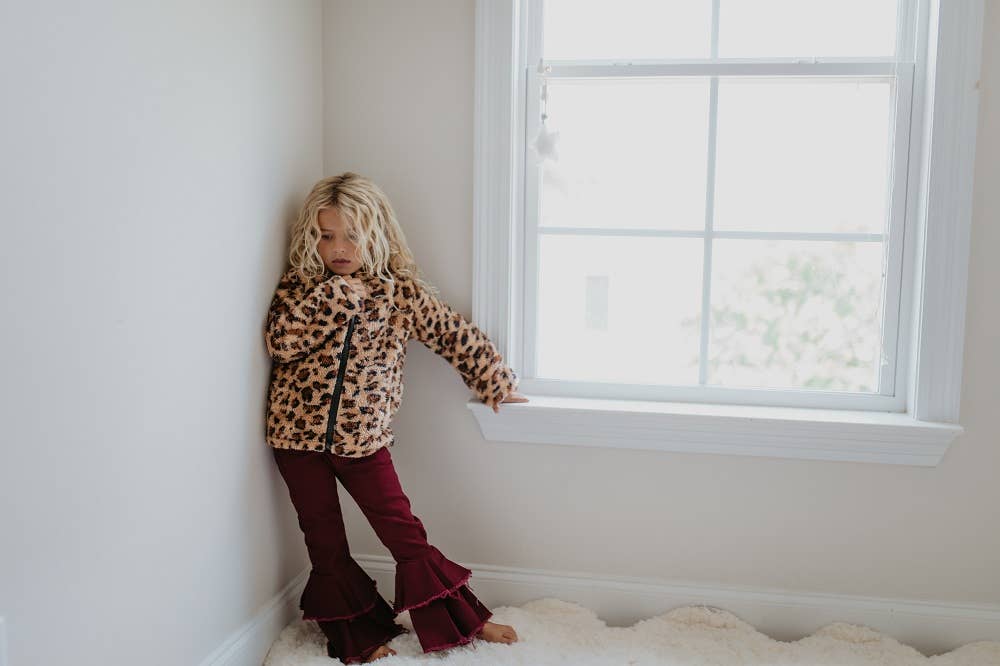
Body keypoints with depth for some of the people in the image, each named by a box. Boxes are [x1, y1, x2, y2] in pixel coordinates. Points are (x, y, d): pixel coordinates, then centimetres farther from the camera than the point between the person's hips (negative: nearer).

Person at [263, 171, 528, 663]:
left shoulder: (400, 289, -3)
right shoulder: (299, 284, -1)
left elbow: (454, 335, 4)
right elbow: (281, 342, -18)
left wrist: (496, 382, 8)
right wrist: (337, 289, -20)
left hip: (363, 436, -1)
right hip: (298, 432, 1)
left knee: (403, 531, 3)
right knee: (324, 541, 9)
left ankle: (460, 620, 18)